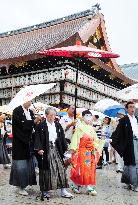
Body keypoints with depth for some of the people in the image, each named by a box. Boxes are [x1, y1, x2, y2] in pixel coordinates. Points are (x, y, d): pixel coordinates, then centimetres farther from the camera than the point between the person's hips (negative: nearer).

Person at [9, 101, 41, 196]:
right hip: (19, 142, -7)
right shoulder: (17, 111, -10)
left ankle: (23, 184, 22)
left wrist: (37, 121, -10)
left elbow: (33, 125, 10)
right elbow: (21, 124, -20)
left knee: (28, 163, 10)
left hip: (28, 142, 7)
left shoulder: (30, 112, 11)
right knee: (21, 164, -1)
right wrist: (34, 121, -25)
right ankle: (21, 187, 9)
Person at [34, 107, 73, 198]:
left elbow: (62, 138, 11)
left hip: (56, 149, 4)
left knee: (61, 168, 3)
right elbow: (38, 138, -8)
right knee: (46, 170, 3)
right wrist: (39, 149, -19)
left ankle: (63, 191, 10)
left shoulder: (58, 125, 12)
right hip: (46, 150, -4)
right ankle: (45, 191, 16)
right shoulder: (41, 126, -3)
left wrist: (65, 148, 5)